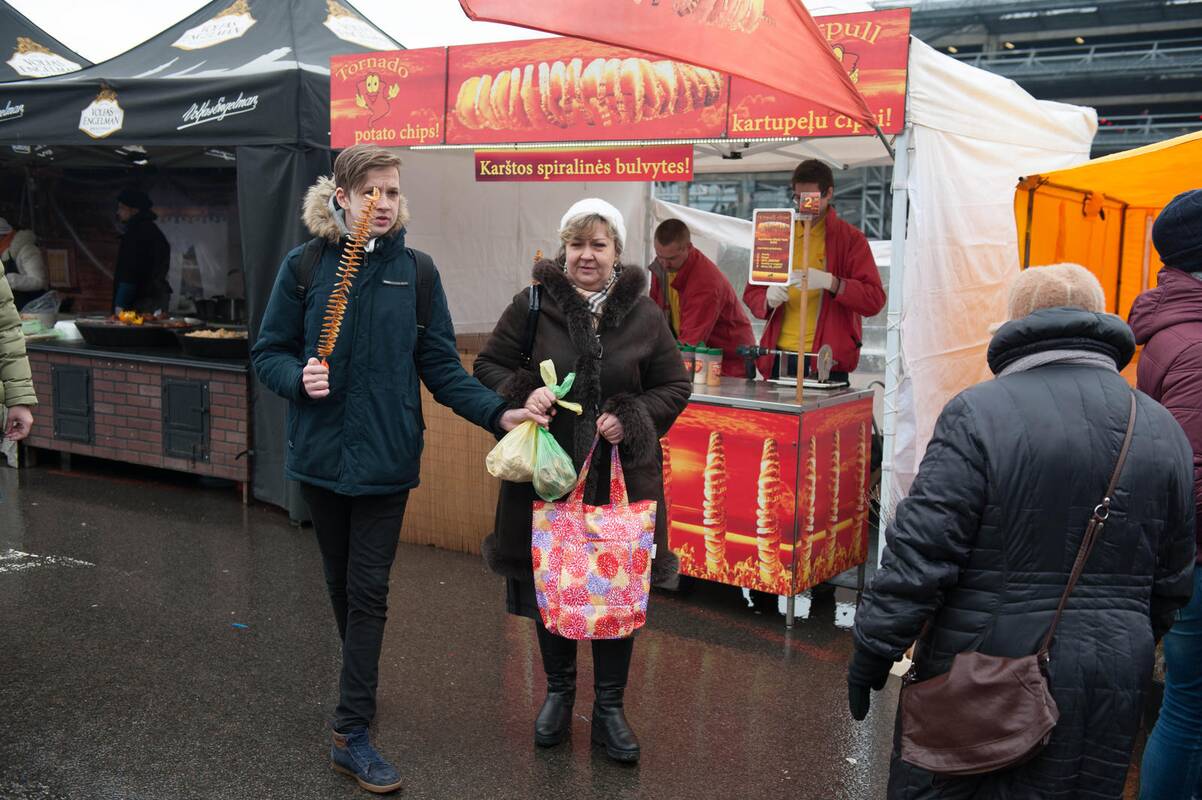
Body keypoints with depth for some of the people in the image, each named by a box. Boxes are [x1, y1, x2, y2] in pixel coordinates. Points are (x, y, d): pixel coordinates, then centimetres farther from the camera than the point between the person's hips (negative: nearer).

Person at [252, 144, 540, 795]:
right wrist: (299, 378, -19)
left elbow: (440, 365, -1)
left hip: (386, 455, -1)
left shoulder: (415, 271, -1)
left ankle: (351, 734, 8)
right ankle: (361, 688, 40)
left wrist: (497, 413, -13)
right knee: (341, 583, 17)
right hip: (321, 450, 1)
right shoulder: (303, 266, -3)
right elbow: (268, 352, 2)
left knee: (368, 591, 1)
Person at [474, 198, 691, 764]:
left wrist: (631, 418, -10)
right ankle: (559, 692, 34)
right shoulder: (532, 306, -1)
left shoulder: (643, 314, 2)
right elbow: (488, 365, 6)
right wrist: (521, 393, -15)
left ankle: (609, 708, 25)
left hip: (622, 476, 0)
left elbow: (675, 387, 7)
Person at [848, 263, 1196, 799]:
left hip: (981, 675, -4)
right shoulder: (1163, 429, 4)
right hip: (1108, 689, 5)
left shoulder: (979, 413, -13)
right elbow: (1171, 583, 11)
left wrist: (874, 649, -8)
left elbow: (920, 549, -17)